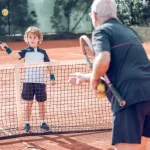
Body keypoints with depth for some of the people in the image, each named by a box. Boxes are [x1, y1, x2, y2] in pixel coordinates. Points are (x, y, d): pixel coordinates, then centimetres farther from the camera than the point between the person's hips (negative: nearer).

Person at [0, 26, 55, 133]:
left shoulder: (42, 52, 5)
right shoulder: (25, 51, 0)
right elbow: (16, 55, -18)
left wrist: (52, 77, 4)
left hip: (40, 82, 1)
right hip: (28, 81, -1)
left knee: (41, 103, 7)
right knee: (29, 103, 2)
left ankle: (43, 122, 19)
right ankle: (27, 124, 9)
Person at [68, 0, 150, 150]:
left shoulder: (101, 31, 2)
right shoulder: (127, 31, 27)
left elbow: (103, 61, -19)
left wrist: (93, 81, 1)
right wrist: (85, 77, 49)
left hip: (130, 96, -8)